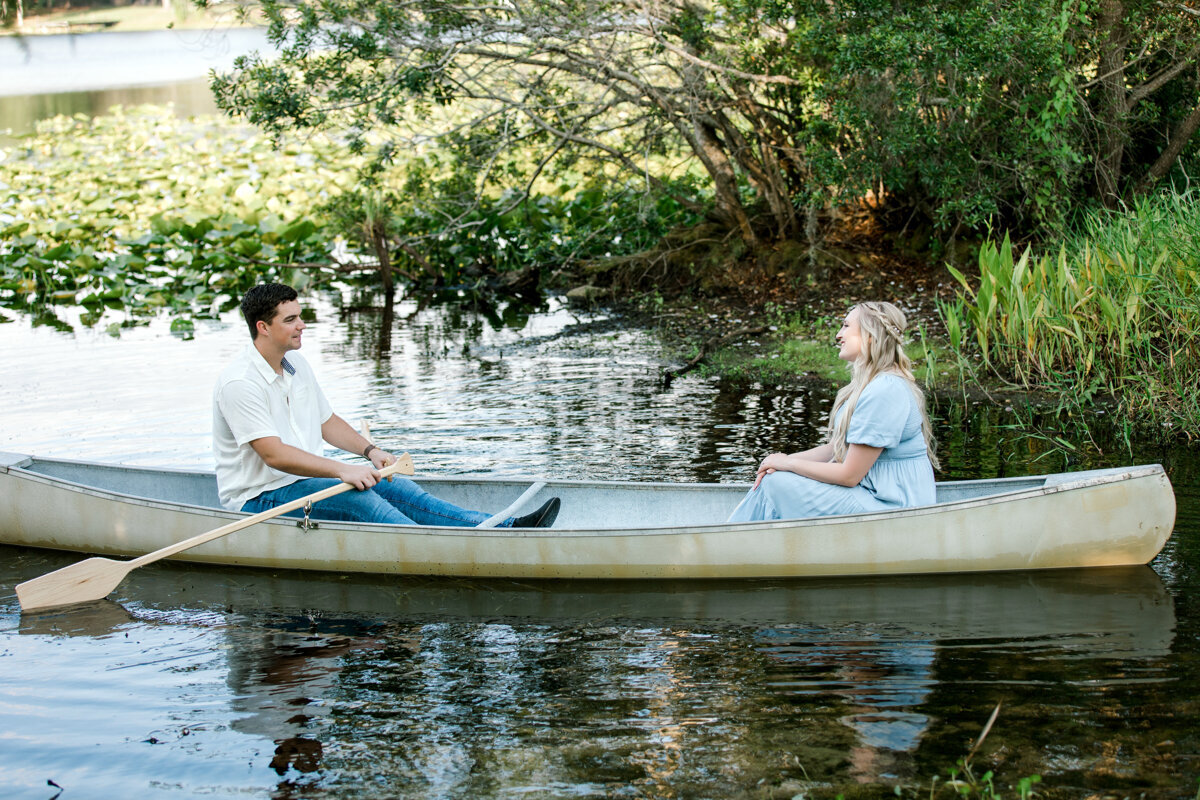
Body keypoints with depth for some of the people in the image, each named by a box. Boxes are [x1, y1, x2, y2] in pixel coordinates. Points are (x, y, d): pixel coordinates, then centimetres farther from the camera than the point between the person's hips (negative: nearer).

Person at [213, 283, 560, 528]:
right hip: (258, 498, -8)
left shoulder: (296, 365, 10)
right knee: (357, 498, -29)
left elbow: (327, 422, 19)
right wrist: (342, 470, -32)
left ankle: (505, 527, -20)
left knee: (395, 487, -9)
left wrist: (370, 451, 2)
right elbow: (273, 454, -27)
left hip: (304, 480, 8)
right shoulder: (240, 382, -20)